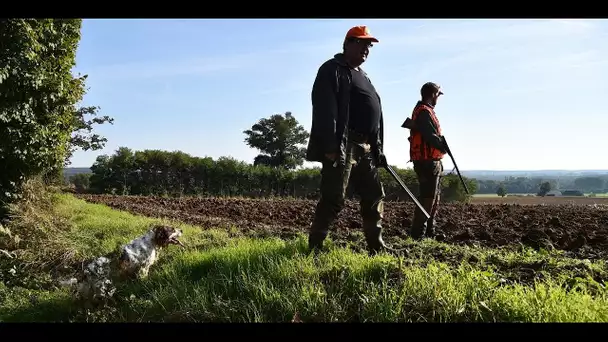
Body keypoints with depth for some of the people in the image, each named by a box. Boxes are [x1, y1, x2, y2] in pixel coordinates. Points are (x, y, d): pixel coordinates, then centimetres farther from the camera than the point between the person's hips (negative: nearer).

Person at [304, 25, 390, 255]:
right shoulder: (332, 70, -3)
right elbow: (324, 109, -16)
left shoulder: (362, 76, 25)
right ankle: (314, 247, 0)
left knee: (374, 196, 11)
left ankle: (376, 246, 21)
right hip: (342, 147, -9)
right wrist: (330, 146, -25)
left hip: (365, 148, 9)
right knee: (333, 199, -9)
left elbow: (374, 114, 27)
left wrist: (377, 149, 21)